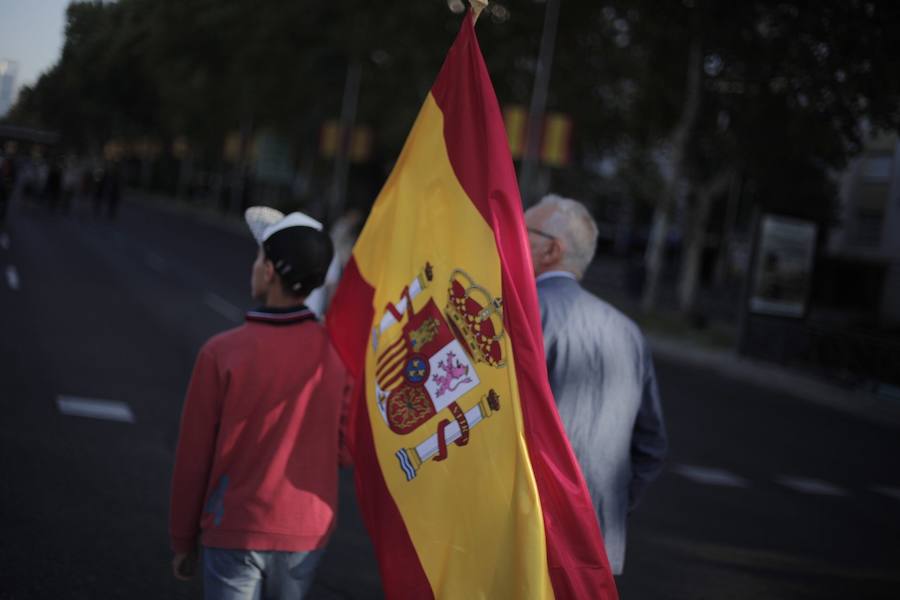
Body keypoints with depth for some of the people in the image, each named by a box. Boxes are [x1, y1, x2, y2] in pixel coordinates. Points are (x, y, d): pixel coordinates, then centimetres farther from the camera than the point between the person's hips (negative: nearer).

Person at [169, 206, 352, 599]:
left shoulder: (222, 353, -14)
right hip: (306, 535, 3)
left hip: (234, 533, -3)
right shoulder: (337, 351, -6)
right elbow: (345, 450, 1)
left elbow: (193, 458, -7)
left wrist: (183, 541, 4)